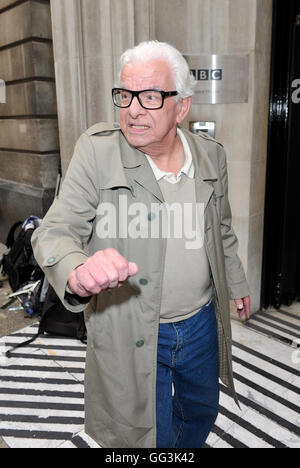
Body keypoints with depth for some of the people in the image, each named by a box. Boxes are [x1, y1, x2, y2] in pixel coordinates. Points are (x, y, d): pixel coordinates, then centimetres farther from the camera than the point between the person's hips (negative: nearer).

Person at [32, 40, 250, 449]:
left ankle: (187, 447, 62)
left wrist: (235, 283, 22)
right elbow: (54, 232, -20)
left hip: (202, 322, 5)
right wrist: (78, 271, -42)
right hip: (131, 334, -4)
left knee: (202, 410, 29)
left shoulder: (212, 155, -4)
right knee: (150, 436, 16)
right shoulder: (97, 150, -17)